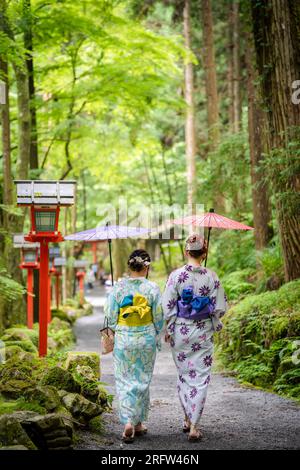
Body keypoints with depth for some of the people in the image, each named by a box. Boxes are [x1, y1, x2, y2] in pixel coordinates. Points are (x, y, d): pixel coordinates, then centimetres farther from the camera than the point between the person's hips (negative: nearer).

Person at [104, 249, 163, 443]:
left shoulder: (118, 287, -7)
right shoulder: (152, 288, -7)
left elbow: (111, 316, -3)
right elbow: (159, 318, -3)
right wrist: (157, 337, 13)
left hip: (123, 339, 0)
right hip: (146, 339, 0)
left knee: (124, 382, 6)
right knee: (142, 381, 13)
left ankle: (128, 422, -10)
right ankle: (139, 423, 20)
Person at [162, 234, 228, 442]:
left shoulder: (176, 275, -9)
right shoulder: (211, 277, -8)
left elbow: (167, 306, -8)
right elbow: (220, 308, -5)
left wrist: (168, 330, 4)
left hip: (180, 330, 1)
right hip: (203, 332, 0)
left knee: (184, 375, 17)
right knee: (200, 378, 4)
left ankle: (188, 419, 26)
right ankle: (194, 425, -1)